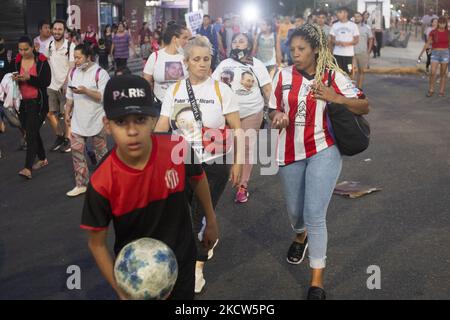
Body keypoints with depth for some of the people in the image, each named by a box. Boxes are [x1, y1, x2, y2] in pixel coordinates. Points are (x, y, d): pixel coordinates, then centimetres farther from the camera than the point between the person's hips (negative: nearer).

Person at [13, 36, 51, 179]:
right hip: (23, 102, 6)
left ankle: (28, 168, -14)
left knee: (31, 134, -12)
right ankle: (42, 159, 32)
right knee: (32, 132, 15)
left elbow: (47, 82, -13)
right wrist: (15, 79, -9)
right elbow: (14, 78, 15)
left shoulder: (41, 61, -9)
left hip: (37, 102, -6)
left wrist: (29, 78, -23)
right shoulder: (18, 61, 5)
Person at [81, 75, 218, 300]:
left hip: (182, 262, 2)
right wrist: (122, 291, -17)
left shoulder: (178, 150, -23)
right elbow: (96, 244, -12)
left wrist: (211, 221, 13)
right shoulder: (102, 185, -27)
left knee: (185, 295, 22)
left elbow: (197, 178, 1)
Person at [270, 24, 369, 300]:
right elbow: (273, 110, 10)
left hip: (324, 151, -3)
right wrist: (277, 117, -15)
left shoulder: (334, 76, -5)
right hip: (290, 152, 4)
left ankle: (317, 282, 1)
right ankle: (300, 236, 56)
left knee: (315, 215, -12)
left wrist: (336, 98, -22)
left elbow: (365, 107, -4)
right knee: (295, 211, 18)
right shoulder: (284, 76, 1)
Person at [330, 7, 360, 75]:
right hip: (337, 53, 2)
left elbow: (356, 40, 1)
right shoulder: (335, 25, 8)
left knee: (348, 73, -2)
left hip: (349, 54, -2)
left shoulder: (353, 25, 1)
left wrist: (347, 43, -16)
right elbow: (332, 40, 10)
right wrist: (336, 42, -13)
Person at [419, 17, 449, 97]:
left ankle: (441, 91, 16)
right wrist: (421, 53, -4)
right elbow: (427, 44, 2)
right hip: (435, 54, 0)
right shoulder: (433, 32, -2)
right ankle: (431, 90, 6)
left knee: (443, 74, 4)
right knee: (433, 73, -9)